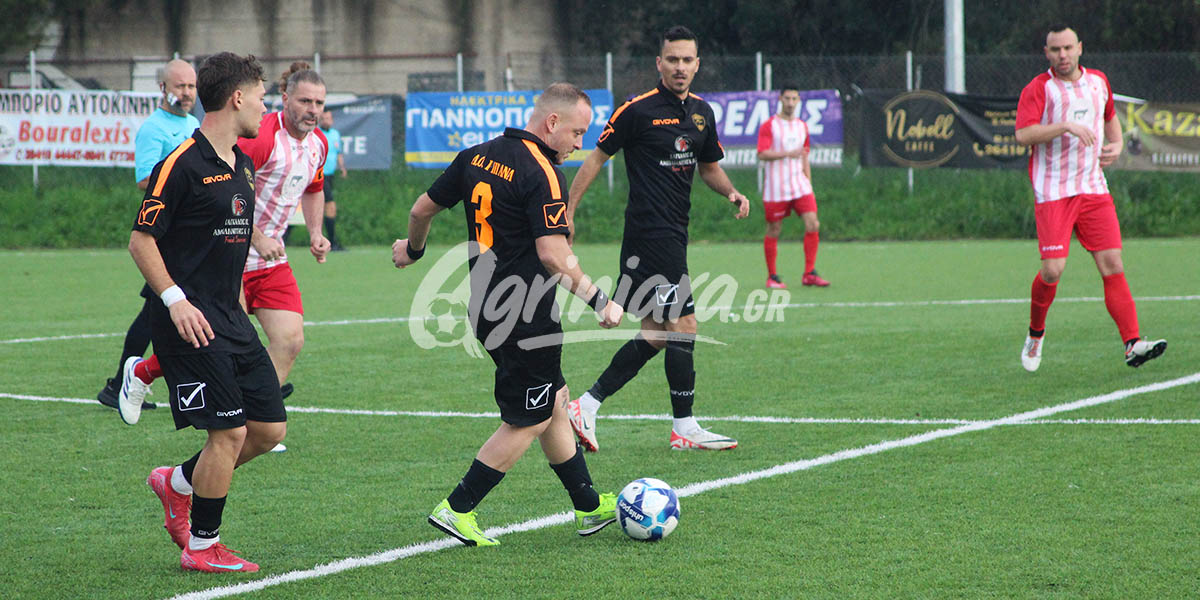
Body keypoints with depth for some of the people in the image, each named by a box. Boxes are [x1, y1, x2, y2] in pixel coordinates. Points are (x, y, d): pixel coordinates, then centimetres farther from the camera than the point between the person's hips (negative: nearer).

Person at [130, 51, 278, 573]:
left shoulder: (241, 164, 14)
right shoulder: (182, 164, -13)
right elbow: (141, 240, -12)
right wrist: (176, 300, -20)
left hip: (231, 319, 9)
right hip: (190, 320, -9)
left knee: (269, 427, 7)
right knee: (228, 432, -9)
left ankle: (178, 483, 28)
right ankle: (202, 547, 6)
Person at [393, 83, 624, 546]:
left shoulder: (476, 157, 7)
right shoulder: (541, 173, -18)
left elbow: (423, 208, 15)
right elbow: (552, 254, -25)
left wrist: (412, 249, 34)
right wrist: (599, 300, -18)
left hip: (485, 309, 9)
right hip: (526, 317, -9)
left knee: (554, 403, 18)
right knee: (530, 421, 3)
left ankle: (590, 506, 27)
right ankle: (458, 509, 3)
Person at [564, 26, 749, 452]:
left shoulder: (702, 112, 12)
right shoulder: (638, 110, -9)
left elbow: (709, 166, 24)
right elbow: (597, 158, -3)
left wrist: (731, 193, 4)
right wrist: (568, 212, -6)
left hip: (674, 236, 8)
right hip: (649, 235, -8)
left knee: (655, 337, 9)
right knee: (683, 328, -8)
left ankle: (587, 405, 15)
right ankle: (684, 428, 1)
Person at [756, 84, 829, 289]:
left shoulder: (802, 126, 13)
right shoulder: (769, 126, -4)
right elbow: (763, 154, -16)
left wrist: (809, 185, 17)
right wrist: (788, 153, -27)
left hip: (799, 186, 4)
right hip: (776, 189, -4)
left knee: (813, 225, -10)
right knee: (774, 231, 1)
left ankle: (809, 274, -5)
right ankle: (772, 276, 12)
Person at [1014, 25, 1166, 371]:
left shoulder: (1098, 82, 12)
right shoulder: (1039, 89, -4)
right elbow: (1023, 134, -17)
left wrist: (1116, 144, 12)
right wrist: (1066, 126, -27)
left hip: (1093, 188, 4)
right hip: (1052, 193, -4)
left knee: (1112, 265, -6)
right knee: (1052, 270, -11)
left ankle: (1132, 344, -12)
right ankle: (1036, 333, 15)